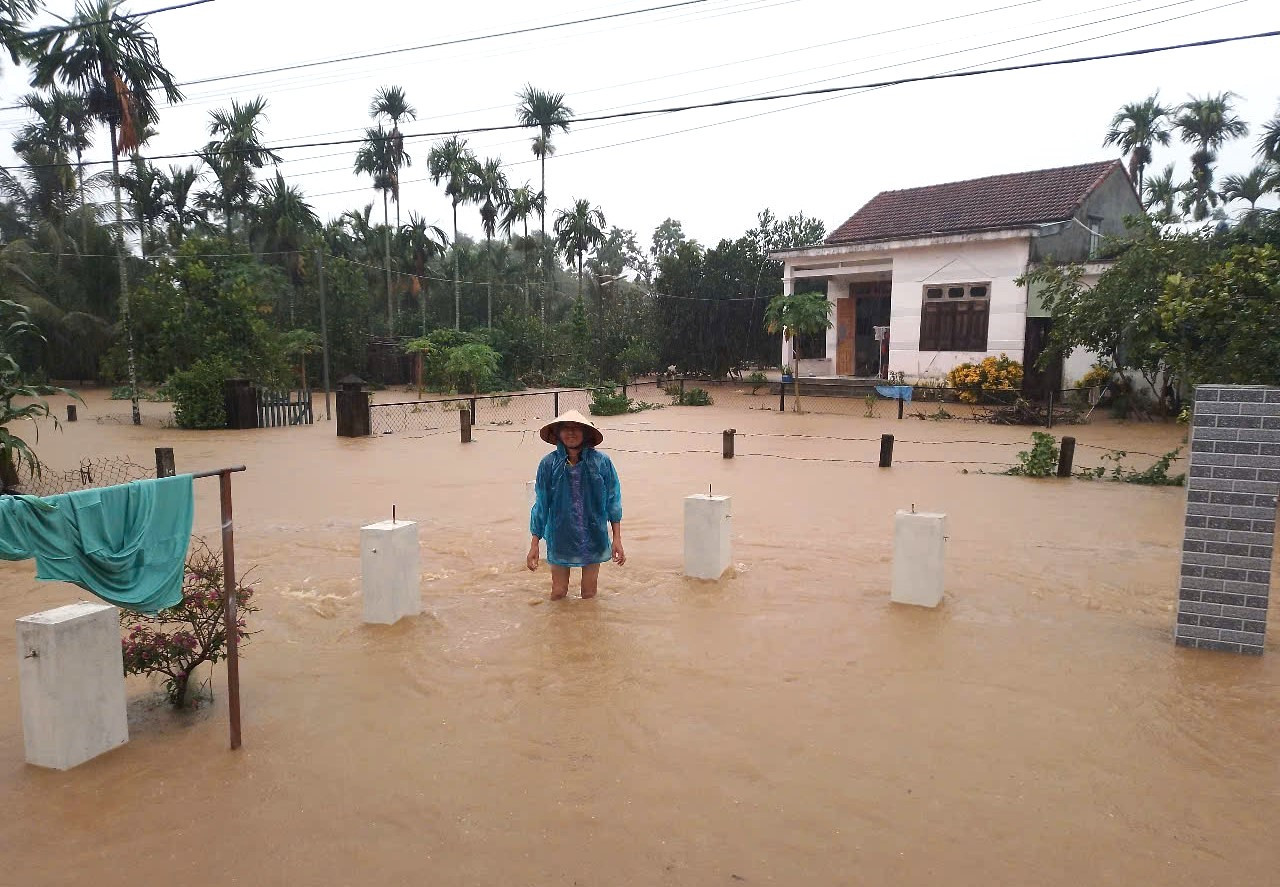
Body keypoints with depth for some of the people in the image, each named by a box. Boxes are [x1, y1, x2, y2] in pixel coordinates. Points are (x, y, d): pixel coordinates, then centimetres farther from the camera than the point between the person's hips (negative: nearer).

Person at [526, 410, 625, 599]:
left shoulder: (601, 462, -8)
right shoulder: (549, 464, -7)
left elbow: (613, 502, 0)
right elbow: (541, 505, -1)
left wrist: (617, 539, -2)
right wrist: (534, 544, 0)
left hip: (593, 539, 0)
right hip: (560, 539, 0)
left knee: (589, 594, 10)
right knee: (558, 594, 8)